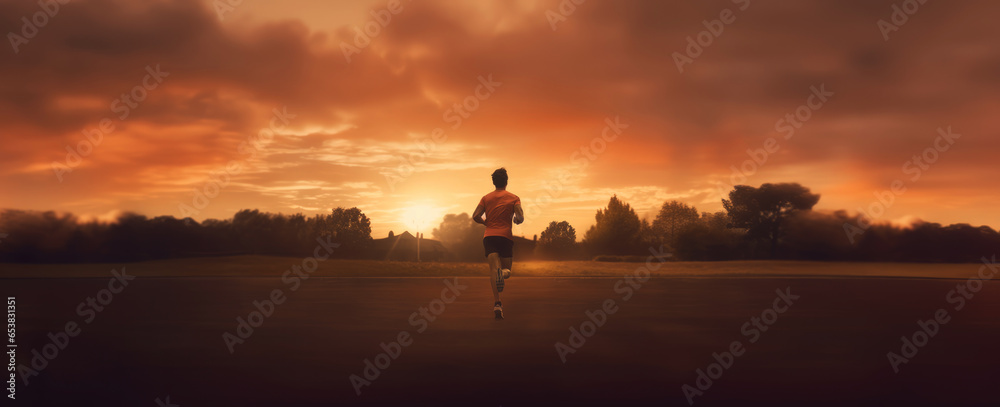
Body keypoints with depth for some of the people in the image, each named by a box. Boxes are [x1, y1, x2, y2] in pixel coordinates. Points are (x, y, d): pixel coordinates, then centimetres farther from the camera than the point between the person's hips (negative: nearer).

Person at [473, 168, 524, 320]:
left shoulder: (486, 198, 11)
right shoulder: (513, 198, 6)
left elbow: (475, 216, 2)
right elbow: (520, 217, -6)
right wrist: (516, 220, 17)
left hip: (489, 236, 1)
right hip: (506, 236, -1)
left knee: (494, 268, -6)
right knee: (506, 269, 12)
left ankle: (497, 303, -25)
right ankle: (504, 271, -29)